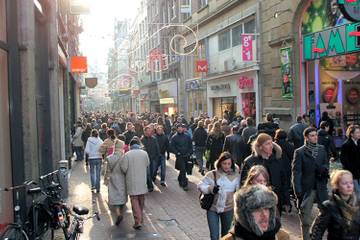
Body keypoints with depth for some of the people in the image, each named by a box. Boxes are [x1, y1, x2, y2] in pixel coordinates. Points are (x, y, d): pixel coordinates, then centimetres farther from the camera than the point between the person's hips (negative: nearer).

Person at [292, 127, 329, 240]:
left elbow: (326, 165, 13)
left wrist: (324, 168, -12)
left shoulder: (322, 149, 8)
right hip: (306, 189, -3)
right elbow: (296, 172, -7)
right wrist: (298, 191, -14)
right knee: (306, 220, 5)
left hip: (321, 187, 3)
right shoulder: (299, 152, -5)